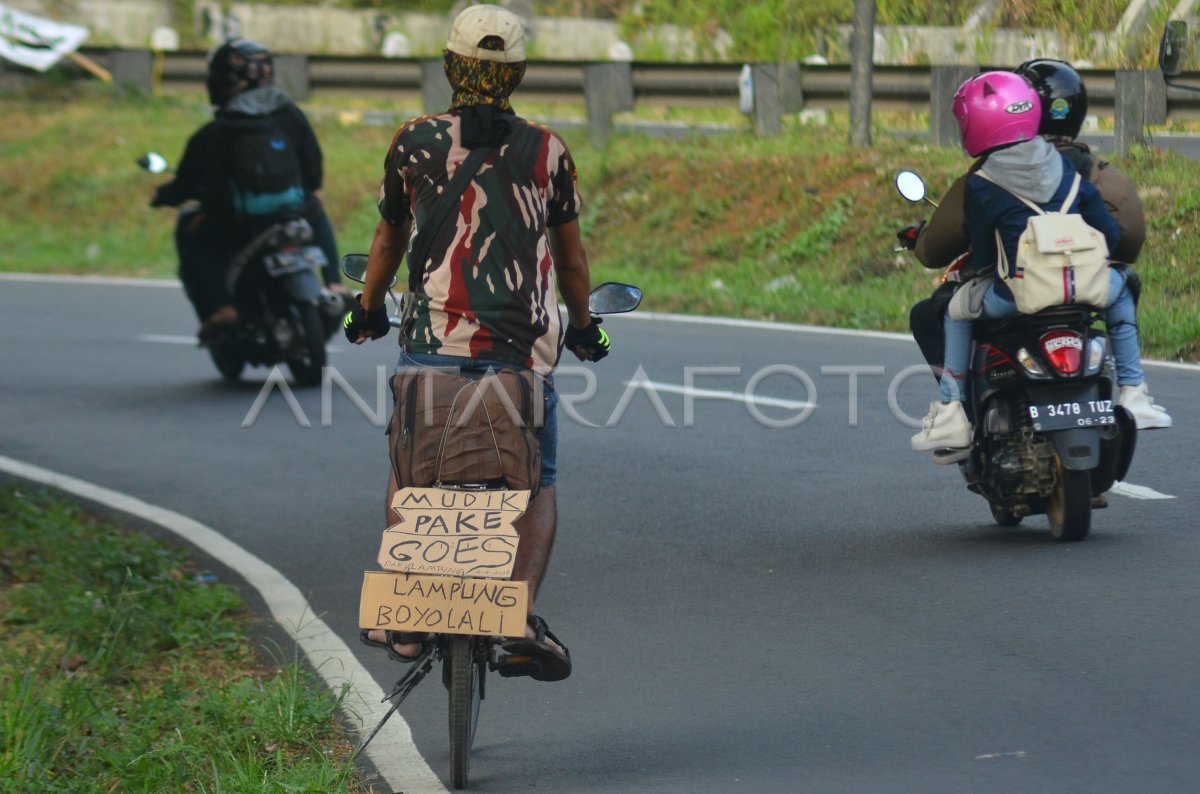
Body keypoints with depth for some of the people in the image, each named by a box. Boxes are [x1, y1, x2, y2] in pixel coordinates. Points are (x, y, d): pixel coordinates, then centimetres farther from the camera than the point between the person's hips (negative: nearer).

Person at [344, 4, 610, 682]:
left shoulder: (415, 144, 2)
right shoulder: (548, 151, 3)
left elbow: (390, 238, 16)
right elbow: (570, 250, 13)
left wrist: (368, 309, 33)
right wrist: (584, 325, 29)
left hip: (433, 345, 0)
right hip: (526, 348, 0)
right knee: (538, 486, 14)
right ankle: (523, 610, -8)